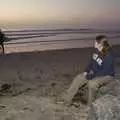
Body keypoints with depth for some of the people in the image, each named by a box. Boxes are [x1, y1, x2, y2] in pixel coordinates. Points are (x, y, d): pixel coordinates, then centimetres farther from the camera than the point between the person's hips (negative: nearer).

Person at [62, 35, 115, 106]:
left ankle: (92, 105, -10)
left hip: (107, 76, -8)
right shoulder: (97, 51, -4)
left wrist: (92, 76, -24)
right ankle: (66, 99, 2)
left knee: (92, 83, -35)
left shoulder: (109, 55, -27)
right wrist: (86, 71, -4)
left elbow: (106, 71, -27)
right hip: (95, 73, 8)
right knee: (78, 78, -4)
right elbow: (91, 62, 9)